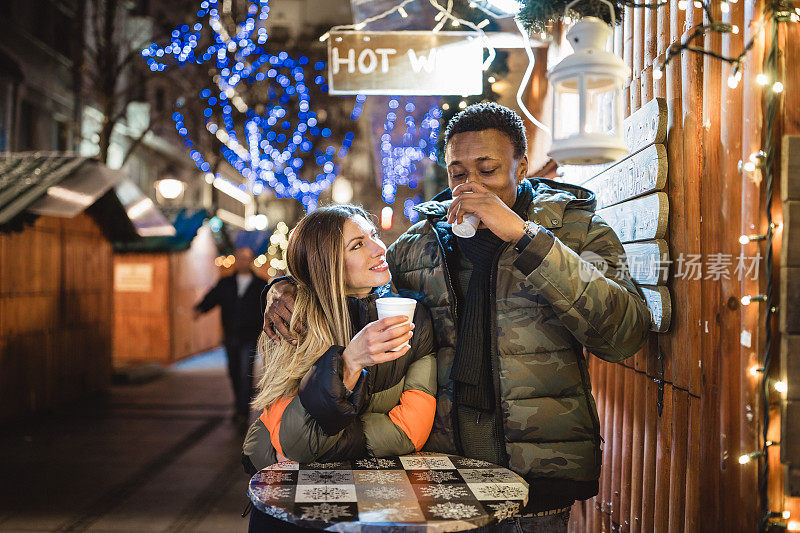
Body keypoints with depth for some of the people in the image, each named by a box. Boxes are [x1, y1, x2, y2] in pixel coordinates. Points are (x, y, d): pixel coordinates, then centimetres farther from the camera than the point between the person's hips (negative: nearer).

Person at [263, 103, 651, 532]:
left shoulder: (575, 229, -4)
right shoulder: (424, 240, 5)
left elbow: (624, 334, -20)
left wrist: (523, 235, -25)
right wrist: (287, 288, 0)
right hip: (443, 460, 3)